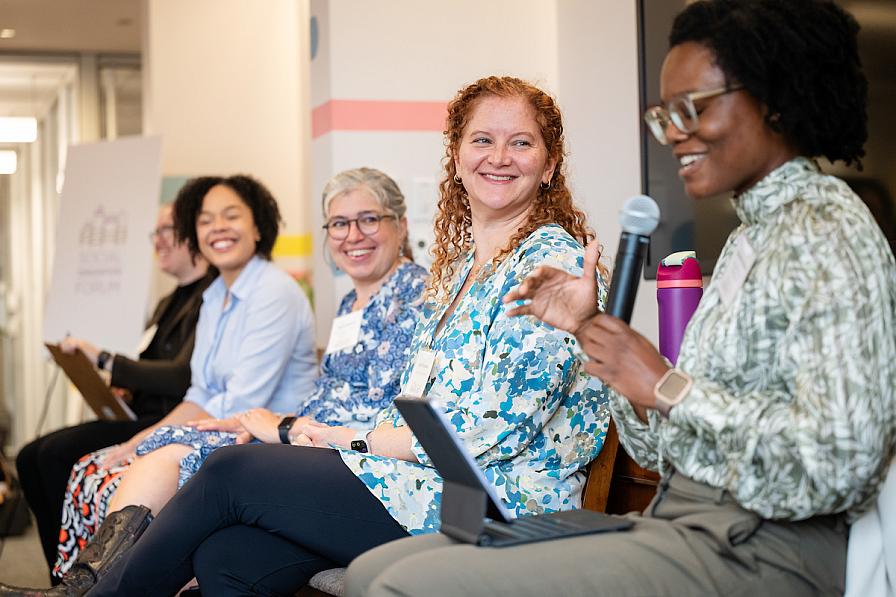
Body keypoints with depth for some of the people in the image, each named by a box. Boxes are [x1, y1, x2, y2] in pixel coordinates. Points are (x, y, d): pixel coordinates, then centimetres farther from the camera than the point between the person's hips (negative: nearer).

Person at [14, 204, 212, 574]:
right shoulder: (168, 304, 22)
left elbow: (183, 376, -21)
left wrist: (104, 360, -16)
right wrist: (119, 390, 1)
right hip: (143, 415, 10)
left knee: (59, 453, -22)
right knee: (31, 457, -3)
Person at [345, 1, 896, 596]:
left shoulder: (824, 231, -11)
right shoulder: (753, 230, 18)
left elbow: (838, 463, -24)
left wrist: (668, 386, -16)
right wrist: (595, 330, 5)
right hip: (679, 522, 9)